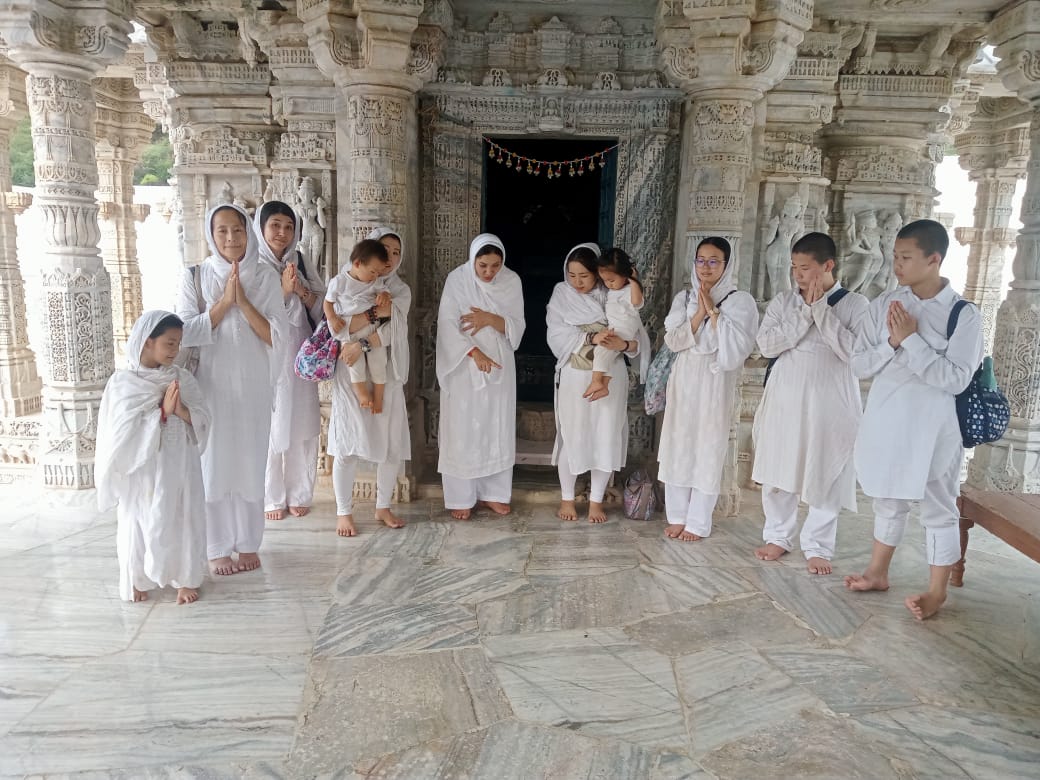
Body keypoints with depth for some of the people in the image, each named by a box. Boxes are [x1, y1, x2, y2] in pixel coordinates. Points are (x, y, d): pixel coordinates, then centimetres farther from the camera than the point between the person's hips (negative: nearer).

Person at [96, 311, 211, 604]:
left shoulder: (183, 378, -2)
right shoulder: (122, 382, -9)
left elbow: (203, 420, -3)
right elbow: (124, 429, -15)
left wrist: (182, 410, -23)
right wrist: (163, 411, -22)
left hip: (179, 467, 2)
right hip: (140, 468, -1)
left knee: (182, 520, 8)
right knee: (139, 522, 11)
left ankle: (186, 578, 25)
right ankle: (137, 579, 33)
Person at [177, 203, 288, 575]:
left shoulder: (265, 277, 0)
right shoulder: (195, 276, -1)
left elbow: (277, 336, -6)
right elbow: (185, 333, -9)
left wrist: (242, 301, -14)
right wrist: (223, 302, -14)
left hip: (253, 386, 1)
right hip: (212, 385, 0)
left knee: (251, 463, 8)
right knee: (214, 463, 5)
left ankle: (248, 543, 23)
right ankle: (217, 549, 19)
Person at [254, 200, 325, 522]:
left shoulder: (301, 264, 9)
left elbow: (322, 310, 7)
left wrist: (302, 292, -10)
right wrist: (283, 290, -18)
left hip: (299, 357, 4)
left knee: (301, 427, 7)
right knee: (270, 427, 2)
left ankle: (298, 494, 21)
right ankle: (271, 498, 17)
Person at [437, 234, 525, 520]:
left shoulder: (512, 281, -2)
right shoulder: (457, 279, -10)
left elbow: (517, 327, -2)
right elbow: (448, 324, -14)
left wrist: (490, 319, -19)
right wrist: (474, 352, -24)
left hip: (500, 367, 3)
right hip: (464, 368, -3)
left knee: (498, 430, 9)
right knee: (462, 431, 1)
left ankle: (493, 493, 23)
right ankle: (460, 497, 13)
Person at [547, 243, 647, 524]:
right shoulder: (562, 295, -2)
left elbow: (639, 339, -8)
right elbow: (557, 335, -14)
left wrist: (623, 344, -31)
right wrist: (591, 337, -29)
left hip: (610, 377, 1)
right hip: (574, 377, 0)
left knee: (606, 438, 5)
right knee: (572, 437, 7)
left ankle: (596, 500, 21)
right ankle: (567, 499, 23)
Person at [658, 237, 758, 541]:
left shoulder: (740, 301, -3)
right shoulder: (684, 298, 8)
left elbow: (735, 347, -13)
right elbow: (672, 340, -2)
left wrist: (713, 312, -14)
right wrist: (698, 315, -13)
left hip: (715, 383, -3)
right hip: (683, 381, 4)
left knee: (707, 450, 0)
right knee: (678, 447, 6)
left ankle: (698, 522, 10)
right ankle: (677, 516, 18)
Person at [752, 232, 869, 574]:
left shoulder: (855, 304, -2)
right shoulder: (783, 301, 5)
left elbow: (854, 353, -15)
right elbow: (767, 345, -7)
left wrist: (821, 309, -15)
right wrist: (805, 312, -13)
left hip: (830, 403, -2)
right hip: (785, 399, 3)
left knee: (824, 477, 5)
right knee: (777, 472, 9)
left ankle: (818, 546, 19)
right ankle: (778, 536, 25)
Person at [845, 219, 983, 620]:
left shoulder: (964, 314, -10)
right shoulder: (884, 304, 0)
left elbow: (956, 379, -17)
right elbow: (859, 364, 0)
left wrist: (912, 339, -19)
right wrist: (891, 343, -16)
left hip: (933, 427, -4)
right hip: (886, 419, 4)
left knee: (939, 507, 9)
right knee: (888, 501, 18)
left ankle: (936, 590, 24)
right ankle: (878, 573, 34)